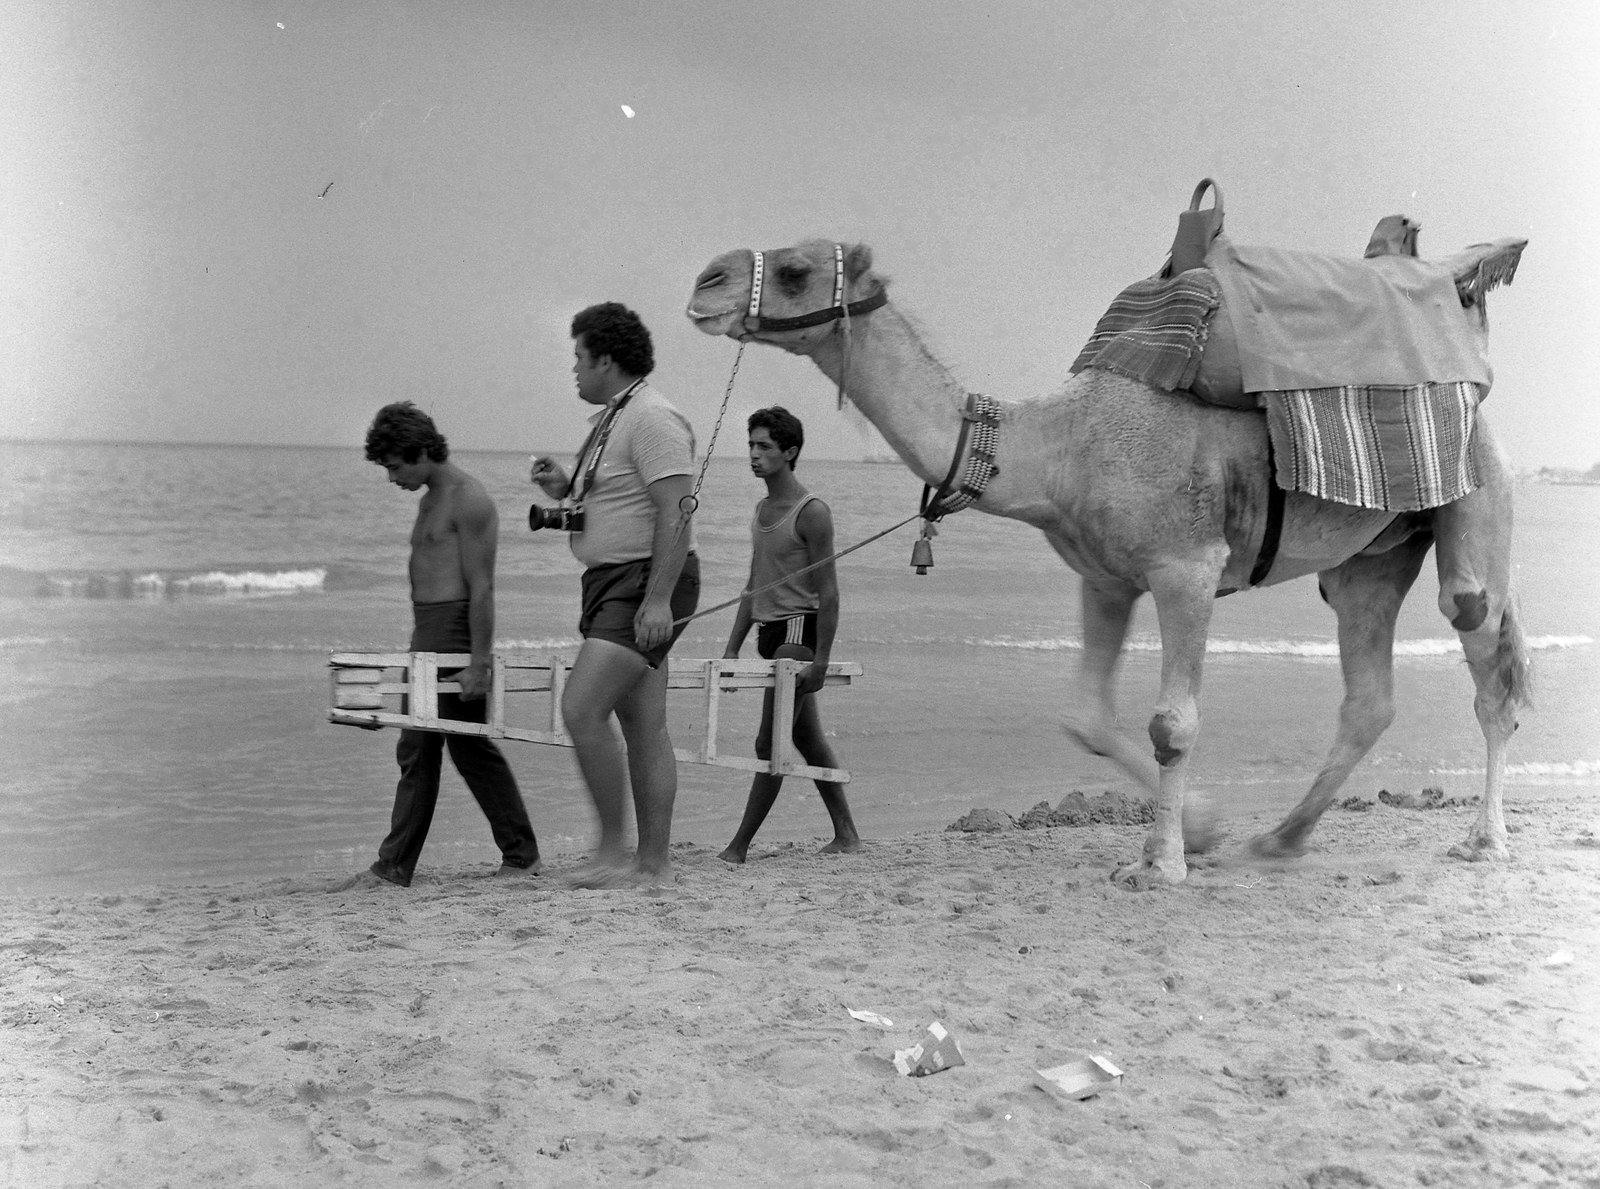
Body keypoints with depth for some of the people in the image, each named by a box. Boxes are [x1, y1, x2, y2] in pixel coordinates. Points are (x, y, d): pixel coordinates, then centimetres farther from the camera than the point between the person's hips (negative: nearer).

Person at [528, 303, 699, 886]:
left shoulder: (653, 419, -13)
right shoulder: (613, 420, 19)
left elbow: (675, 514, -21)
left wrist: (658, 599, -26)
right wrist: (564, 488, 8)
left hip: (647, 584, -10)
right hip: (612, 583, 10)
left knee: (582, 710, -17)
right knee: (644, 730, 8)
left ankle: (613, 851, -10)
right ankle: (651, 865, 10)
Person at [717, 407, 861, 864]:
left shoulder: (812, 512, -12)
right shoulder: (761, 511, 14)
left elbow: (828, 594, -15)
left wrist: (821, 659, -20)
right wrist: (732, 648, 16)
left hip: (799, 630, -9)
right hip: (768, 632, 9)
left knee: (770, 743, -8)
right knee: (807, 739, 13)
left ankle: (739, 846, -7)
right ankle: (846, 835, 20)